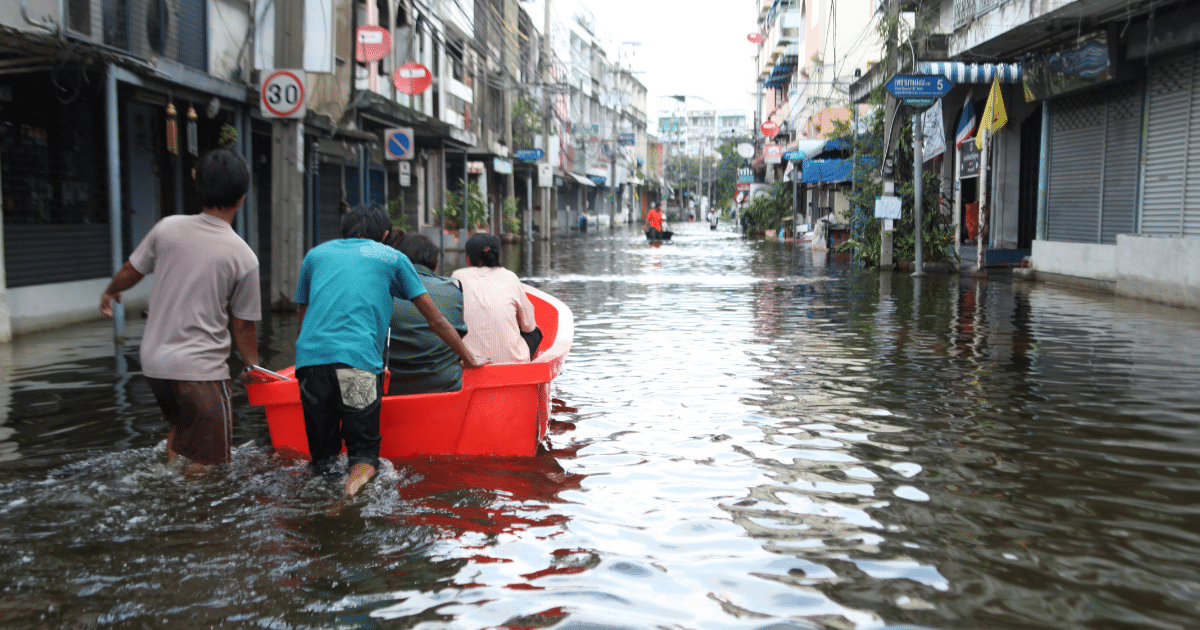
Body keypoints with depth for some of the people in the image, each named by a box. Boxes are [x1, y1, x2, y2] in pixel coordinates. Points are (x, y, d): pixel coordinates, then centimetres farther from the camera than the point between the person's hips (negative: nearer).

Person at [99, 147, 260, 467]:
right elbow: (242, 325, -4)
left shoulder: (168, 227, -3)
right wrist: (251, 365, 14)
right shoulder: (244, 257, -12)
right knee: (210, 463, 3)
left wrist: (109, 292, 33)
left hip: (154, 361, 6)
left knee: (181, 426, 30)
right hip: (201, 370, -6)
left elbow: (130, 272, 10)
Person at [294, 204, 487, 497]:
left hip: (309, 359, 3)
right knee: (364, 455, 1)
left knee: (321, 458, 12)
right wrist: (469, 359, 29)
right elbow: (436, 321, 18)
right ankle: (359, 472, -25)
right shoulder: (392, 258, 17)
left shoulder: (315, 254, 25)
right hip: (359, 362, -3)